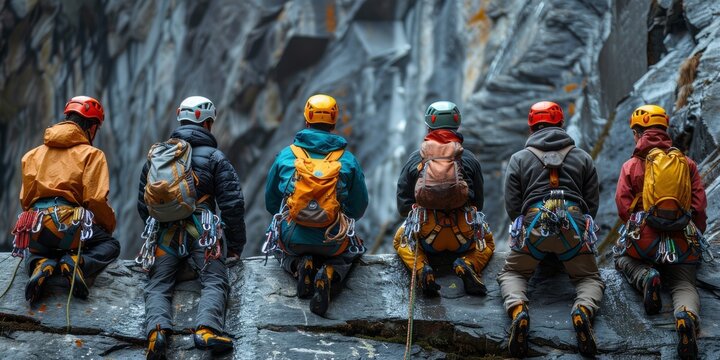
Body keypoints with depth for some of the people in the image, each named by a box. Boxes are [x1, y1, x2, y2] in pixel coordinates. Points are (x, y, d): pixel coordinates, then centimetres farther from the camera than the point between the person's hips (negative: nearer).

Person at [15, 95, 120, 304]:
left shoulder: (34, 154, 21)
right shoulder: (91, 154, 5)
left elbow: (25, 199, 17)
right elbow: (95, 200, -6)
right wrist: (109, 225, 11)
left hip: (34, 228, 4)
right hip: (69, 222, -4)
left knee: (33, 254, 38)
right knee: (111, 246, 23)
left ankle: (41, 265, -2)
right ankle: (77, 263, -11)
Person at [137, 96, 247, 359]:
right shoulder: (215, 157, 6)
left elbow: (142, 204, 25)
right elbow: (232, 204, 1)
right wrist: (236, 245, 10)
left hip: (164, 234, 3)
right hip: (202, 233, -3)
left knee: (158, 285, 2)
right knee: (214, 281, -8)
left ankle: (157, 329, -28)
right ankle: (206, 328, -35)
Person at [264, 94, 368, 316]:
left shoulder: (286, 155, 3)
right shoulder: (348, 159, 1)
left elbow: (271, 204, 12)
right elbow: (359, 208, 8)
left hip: (292, 238, 1)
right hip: (332, 243, -1)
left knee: (278, 247, 36)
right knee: (353, 251, 32)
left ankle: (299, 265, 1)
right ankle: (330, 273, -4)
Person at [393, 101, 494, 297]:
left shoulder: (415, 159, 4)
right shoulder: (470, 159, 5)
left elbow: (402, 207, 6)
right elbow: (478, 204, 11)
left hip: (426, 237, 0)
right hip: (464, 239, 0)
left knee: (400, 241, 33)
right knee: (487, 242, 34)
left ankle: (421, 268, -1)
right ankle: (467, 265, -2)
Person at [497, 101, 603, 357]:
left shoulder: (519, 159, 12)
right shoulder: (583, 158, 15)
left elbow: (511, 207, 8)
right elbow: (593, 205, 13)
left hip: (532, 226, 0)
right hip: (574, 228, 1)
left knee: (511, 274, 17)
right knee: (590, 278, 15)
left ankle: (517, 308, -18)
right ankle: (583, 309, -21)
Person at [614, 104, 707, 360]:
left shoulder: (631, 166, 1)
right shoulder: (688, 164, 8)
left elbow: (623, 207, -2)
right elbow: (700, 206, 6)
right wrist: (695, 237, 22)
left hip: (643, 240, -1)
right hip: (683, 244, 1)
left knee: (623, 259, 28)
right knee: (684, 285, 7)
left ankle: (645, 276, -7)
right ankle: (687, 314, -30)